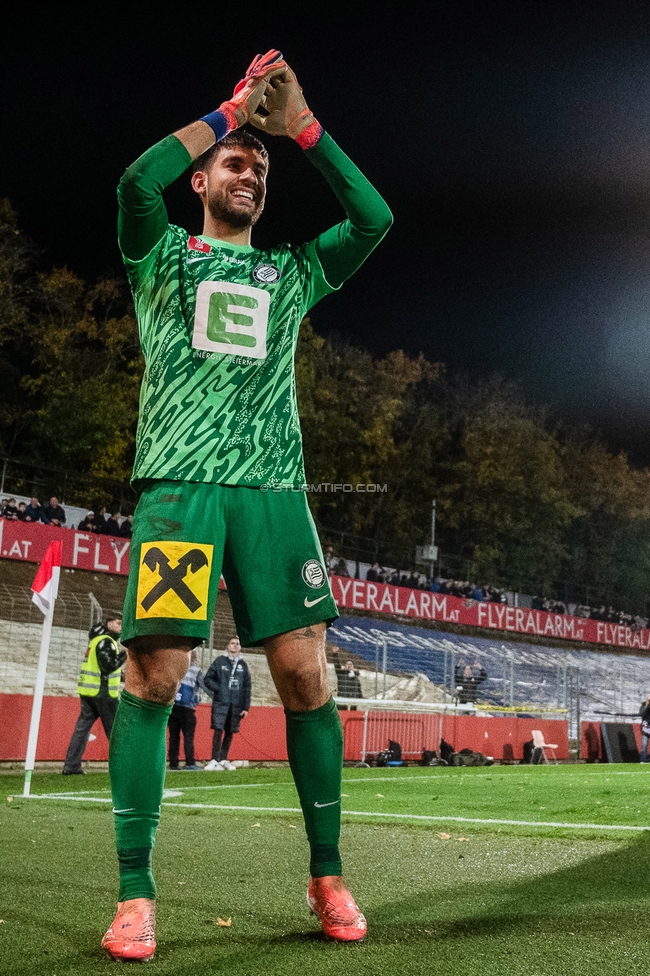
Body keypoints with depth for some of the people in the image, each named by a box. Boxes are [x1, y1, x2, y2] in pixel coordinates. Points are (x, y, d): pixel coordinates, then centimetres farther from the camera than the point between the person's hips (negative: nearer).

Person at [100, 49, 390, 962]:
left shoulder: (291, 273, 23)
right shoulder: (164, 255, 17)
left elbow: (375, 219, 11)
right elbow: (137, 180, -4)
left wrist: (303, 125, 12)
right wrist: (234, 106, 5)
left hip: (273, 486, 2)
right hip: (180, 483, -2)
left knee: (306, 674, -4)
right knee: (154, 674, -9)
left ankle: (328, 875, 11)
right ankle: (135, 894, 2)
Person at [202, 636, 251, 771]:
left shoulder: (243, 665, 12)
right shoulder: (219, 661, 5)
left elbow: (247, 687, 11)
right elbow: (207, 679, 4)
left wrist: (246, 707, 5)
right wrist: (218, 689, -10)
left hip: (236, 704, 3)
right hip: (220, 703, -3)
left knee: (229, 732, 5)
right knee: (218, 730, -10)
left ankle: (223, 760, 14)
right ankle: (214, 760, -8)